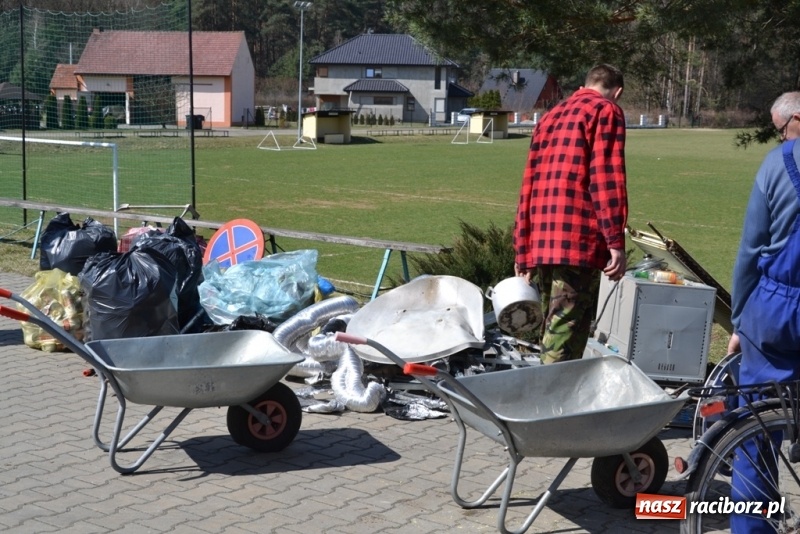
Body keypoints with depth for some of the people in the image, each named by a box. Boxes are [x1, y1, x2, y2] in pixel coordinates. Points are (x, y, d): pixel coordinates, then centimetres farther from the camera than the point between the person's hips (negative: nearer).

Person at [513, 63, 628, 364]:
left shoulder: (551, 116, 24)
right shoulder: (606, 111, 2)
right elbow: (606, 178, -10)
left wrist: (522, 249, 24)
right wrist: (616, 243, -13)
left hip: (541, 241, 7)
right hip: (579, 240, -7)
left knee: (552, 327, 14)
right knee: (567, 330, -9)